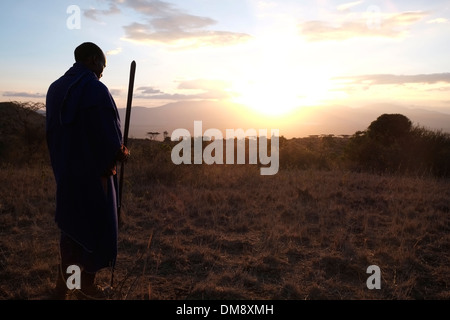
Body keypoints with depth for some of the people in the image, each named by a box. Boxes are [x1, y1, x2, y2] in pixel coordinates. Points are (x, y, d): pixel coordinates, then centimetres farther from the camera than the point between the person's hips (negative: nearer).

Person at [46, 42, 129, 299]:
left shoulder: (55, 89, 3)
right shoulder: (97, 91, -19)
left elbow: (53, 133, 9)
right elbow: (112, 142, -22)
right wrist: (123, 154, -1)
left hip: (65, 173, 7)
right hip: (95, 174, -7)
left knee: (71, 226, 20)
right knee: (98, 229, 12)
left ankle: (62, 287, 31)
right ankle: (89, 286, 29)